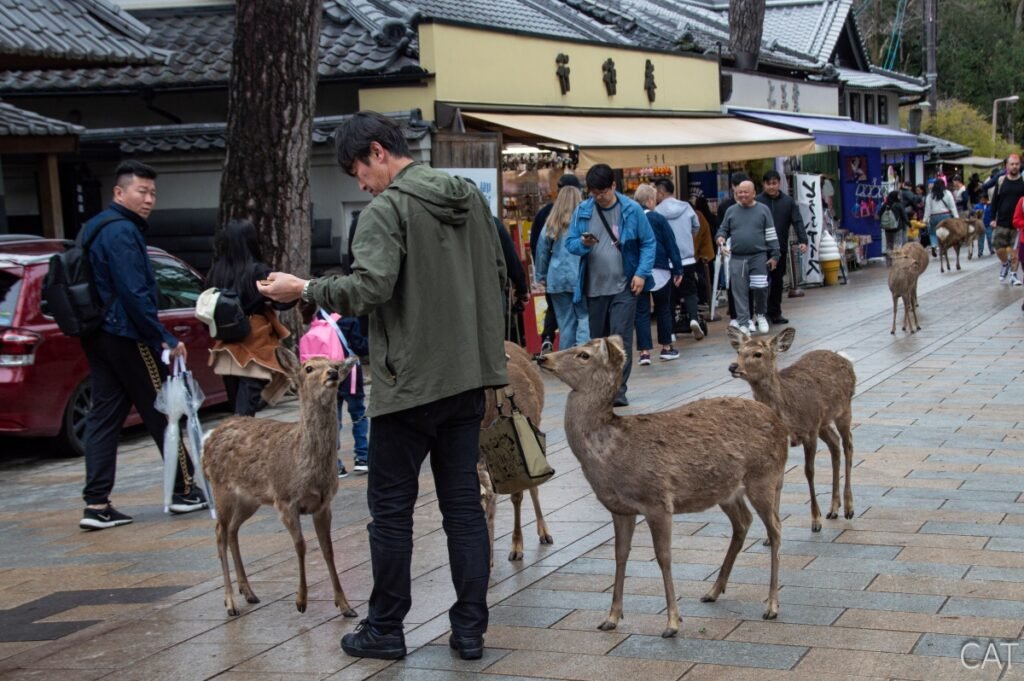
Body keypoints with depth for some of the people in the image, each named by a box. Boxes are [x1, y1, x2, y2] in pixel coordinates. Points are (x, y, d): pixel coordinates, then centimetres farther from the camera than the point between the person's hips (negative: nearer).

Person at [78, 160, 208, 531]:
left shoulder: (95, 228, 17)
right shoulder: (122, 232, -15)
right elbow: (134, 293, -22)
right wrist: (165, 339, -19)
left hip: (97, 336, 9)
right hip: (127, 336, -9)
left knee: (104, 415, 5)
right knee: (162, 412, 3)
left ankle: (96, 504, 1)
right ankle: (185, 490, 12)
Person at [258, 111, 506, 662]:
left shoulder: (386, 210, -13)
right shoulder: (471, 198, 9)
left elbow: (370, 289, -24)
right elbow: (498, 276, 15)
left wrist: (305, 290, -13)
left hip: (409, 383, -6)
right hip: (468, 377, 7)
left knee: (392, 507, 6)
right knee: (463, 503, 10)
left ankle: (385, 628, 14)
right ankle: (470, 628, 11)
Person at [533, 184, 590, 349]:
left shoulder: (551, 223, 5)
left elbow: (542, 251, 11)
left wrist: (541, 276, 22)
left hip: (557, 278, 3)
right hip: (579, 278, -3)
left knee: (565, 322, 9)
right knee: (584, 317, 0)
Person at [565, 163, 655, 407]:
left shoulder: (631, 210, -4)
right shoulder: (582, 211, 2)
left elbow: (648, 243, 0)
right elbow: (570, 243, 5)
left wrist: (642, 273, -10)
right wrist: (583, 244, -18)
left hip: (624, 287, -3)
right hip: (593, 287, 3)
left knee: (621, 338, -9)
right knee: (598, 339, 11)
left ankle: (618, 389, -7)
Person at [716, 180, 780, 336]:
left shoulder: (763, 210, 3)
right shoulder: (731, 211, 8)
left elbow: (771, 234, 3)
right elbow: (723, 229, 17)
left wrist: (774, 255, -1)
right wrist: (721, 237, -8)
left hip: (759, 256, -2)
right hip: (737, 258, 2)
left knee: (760, 288, -6)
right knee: (739, 292, -1)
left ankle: (760, 315, 21)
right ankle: (743, 323, 5)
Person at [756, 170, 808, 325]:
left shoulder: (788, 201, 5)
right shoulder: (757, 201, -3)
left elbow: (797, 221, -1)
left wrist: (803, 240, -13)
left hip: (781, 249, 3)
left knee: (778, 281, 10)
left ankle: (775, 313, 18)